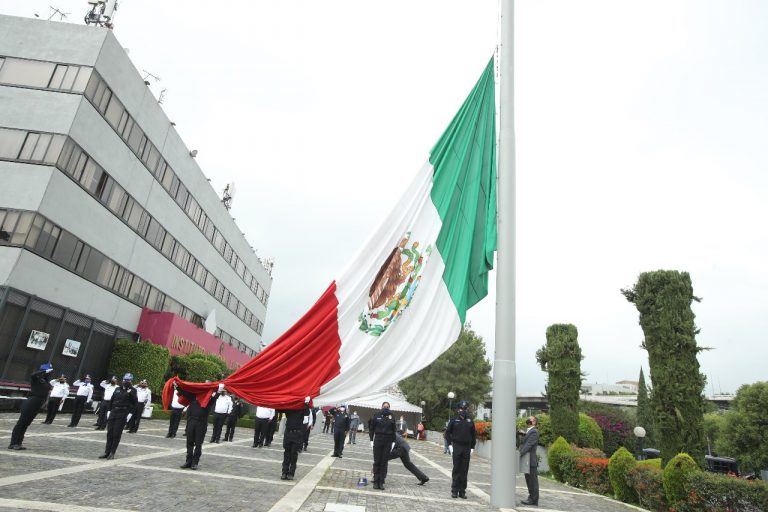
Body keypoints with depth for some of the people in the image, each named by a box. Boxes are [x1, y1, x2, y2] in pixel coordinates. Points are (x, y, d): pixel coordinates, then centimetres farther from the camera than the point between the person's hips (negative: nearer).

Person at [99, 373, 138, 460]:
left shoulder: (132, 391, 1)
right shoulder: (117, 389, 16)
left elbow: (134, 403, -6)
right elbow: (112, 400, 17)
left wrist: (130, 413, -16)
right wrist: (109, 411, 11)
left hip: (123, 414, -5)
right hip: (113, 413, 5)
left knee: (117, 434, -4)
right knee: (109, 433, 5)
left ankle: (112, 453, 3)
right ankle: (107, 452, 14)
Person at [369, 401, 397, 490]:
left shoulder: (391, 417, 4)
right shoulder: (376, 416, -1)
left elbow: (393, 431, 9)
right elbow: (371, 428, 2)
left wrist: (393, 441, 3)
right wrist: (371, 440, -4)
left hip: (388, 442, 1)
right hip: (378, 440, -1)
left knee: (384, 462, 3)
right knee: (377, 462, 3)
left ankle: (381, 482, 9)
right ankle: (376, 481, 10)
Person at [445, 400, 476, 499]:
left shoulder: (470, 422, 7)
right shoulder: (454, 421, 1)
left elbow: (473, 435, 13)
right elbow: (447, 433, 6)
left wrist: (472, 447, 6)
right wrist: (450, 445, -2)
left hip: (467, 448, 2)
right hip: (456, 447, -2)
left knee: (464, 470, 5)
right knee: (456, 470, 1)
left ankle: (462, 491, 13)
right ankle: (454, 491, 8)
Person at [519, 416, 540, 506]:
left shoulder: (534, 432, -13)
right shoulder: (528, 431, 17)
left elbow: (529, 444, -21)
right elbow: (524, 444, 16)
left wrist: (520, 454, -24)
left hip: (531, 460, -9)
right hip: (527, 460, 9)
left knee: (533, 480, -1)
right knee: (529, 480, 15)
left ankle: (534, 500, 6)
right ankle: (531, 498, 24)